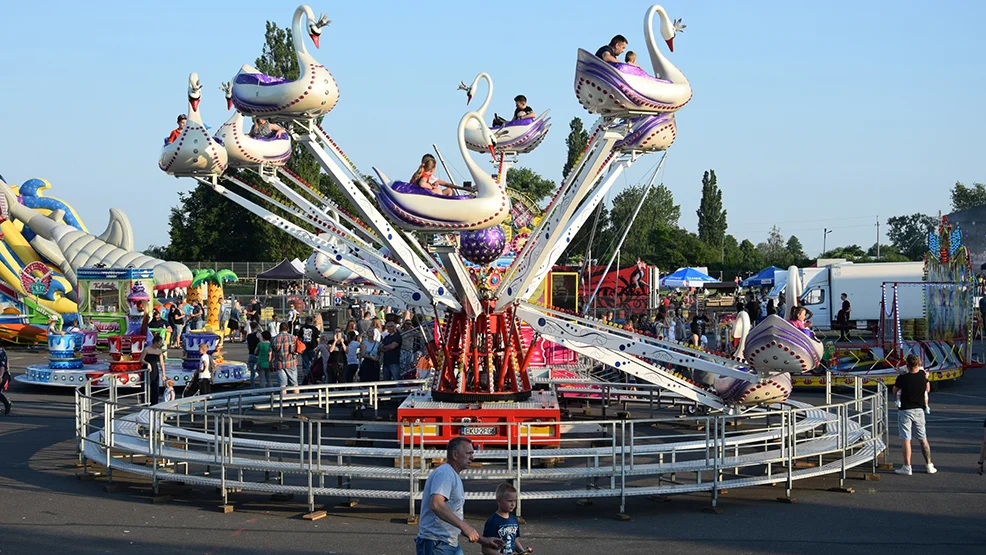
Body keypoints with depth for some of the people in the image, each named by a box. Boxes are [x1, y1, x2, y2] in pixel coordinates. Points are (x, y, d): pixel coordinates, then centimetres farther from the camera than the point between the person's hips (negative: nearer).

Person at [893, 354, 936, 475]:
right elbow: (928, 389, 13)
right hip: (919, 410, 4)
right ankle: (929, 465, 15)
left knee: (905, 439, -1)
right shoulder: (923, 376, -5)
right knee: (923, 439, 13)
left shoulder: (902, 378, -16)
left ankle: (907, 467, -4)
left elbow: (894, 391, 2)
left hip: (905, 411, -4)